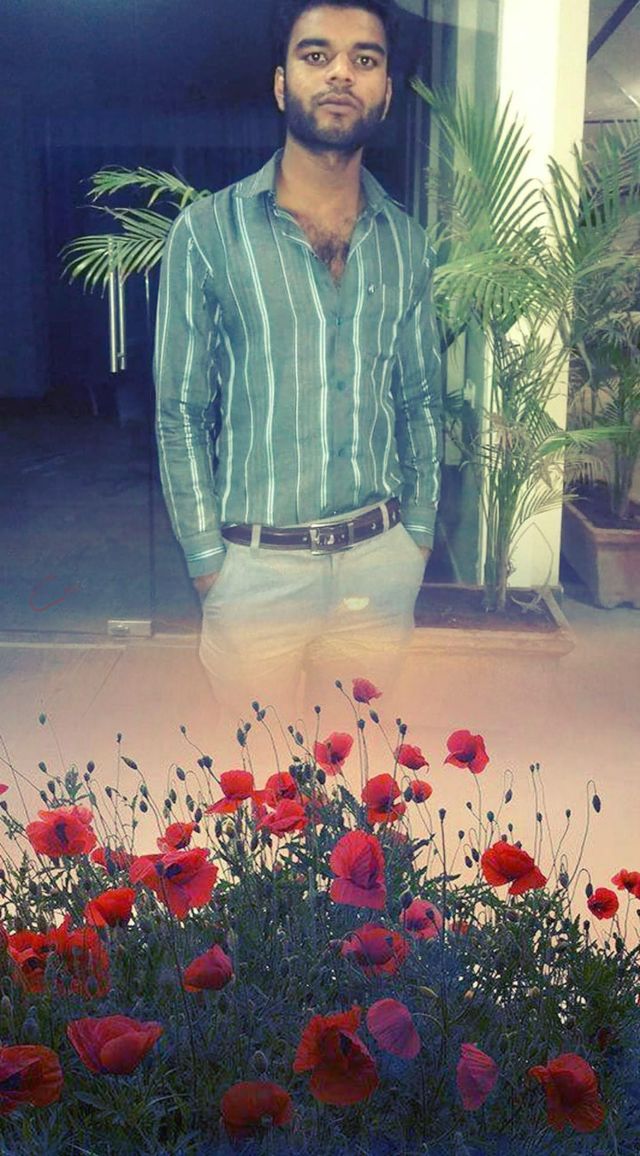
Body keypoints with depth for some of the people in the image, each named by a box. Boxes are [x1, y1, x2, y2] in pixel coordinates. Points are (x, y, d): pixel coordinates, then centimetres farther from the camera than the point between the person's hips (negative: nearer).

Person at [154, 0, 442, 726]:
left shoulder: (405, 241, 6)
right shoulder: (207, 233, -5)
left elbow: (421, 400, 12)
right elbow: (181, 413, -3)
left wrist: (419, 529, 6)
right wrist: (206, 559, -6)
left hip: (383, 560, 3)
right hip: (256, 563, -3)